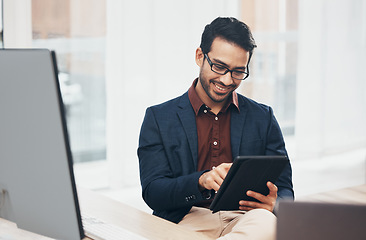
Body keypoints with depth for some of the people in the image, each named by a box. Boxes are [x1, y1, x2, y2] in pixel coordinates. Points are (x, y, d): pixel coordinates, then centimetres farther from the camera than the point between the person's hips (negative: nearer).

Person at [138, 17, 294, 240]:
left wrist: (272, 204, -12)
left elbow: (284, 190, 14)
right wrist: (201, 180, -20)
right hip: (187, 220, -3)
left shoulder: (263, 118, 15)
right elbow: (152, 192, 0)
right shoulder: (159, 118, 9)